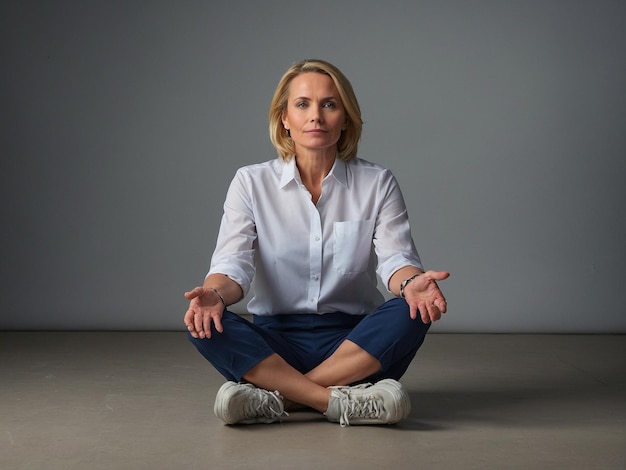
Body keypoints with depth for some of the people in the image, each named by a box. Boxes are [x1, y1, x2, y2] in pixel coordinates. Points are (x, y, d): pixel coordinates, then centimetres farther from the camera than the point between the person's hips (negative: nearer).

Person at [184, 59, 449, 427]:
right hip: (275, 344, 0)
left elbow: (395, 257, -7)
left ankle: (275, 398, -28)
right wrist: (215, 294, -32)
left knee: (410, 313, -30)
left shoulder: (377, 183, 5)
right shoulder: (251, 183, 4)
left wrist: (411, 283, -33)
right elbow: (232, 264, -7)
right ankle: (341, 402, -31)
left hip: (354, 344, 0)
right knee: (206, 325, -28)